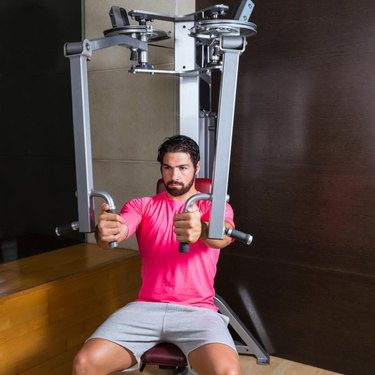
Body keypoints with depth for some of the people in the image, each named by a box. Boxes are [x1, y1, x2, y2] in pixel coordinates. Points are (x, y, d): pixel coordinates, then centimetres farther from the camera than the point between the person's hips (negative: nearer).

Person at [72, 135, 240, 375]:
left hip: (196, 310, -2)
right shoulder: (142, 205, 13)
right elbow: (118, 231, -8)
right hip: (147, 307, 2)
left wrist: (201, 230, -42)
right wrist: (105, 233, -34)